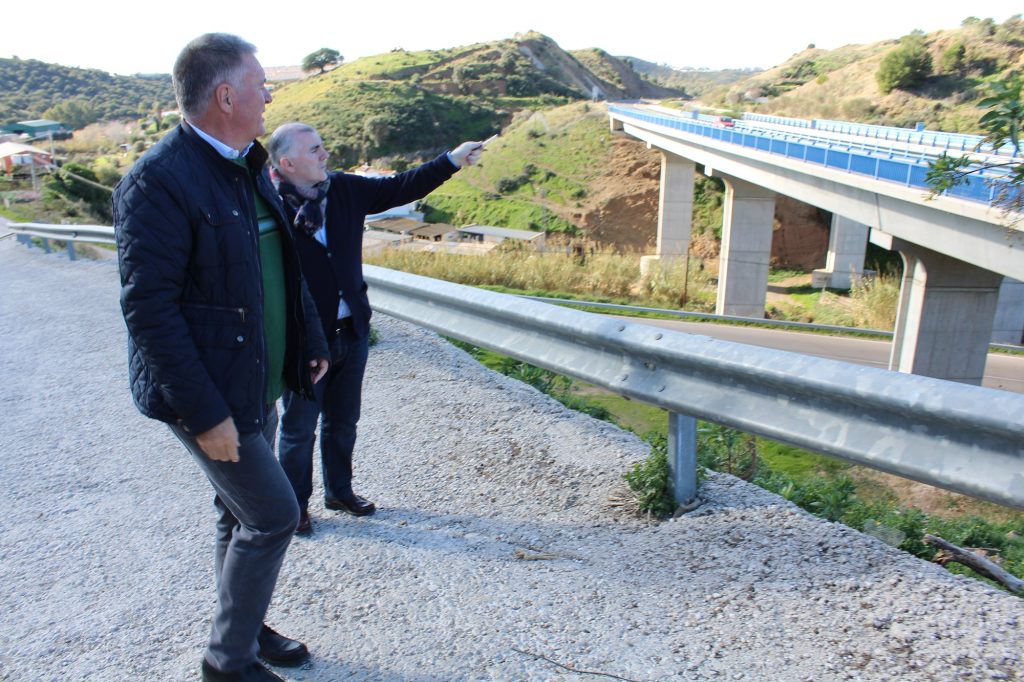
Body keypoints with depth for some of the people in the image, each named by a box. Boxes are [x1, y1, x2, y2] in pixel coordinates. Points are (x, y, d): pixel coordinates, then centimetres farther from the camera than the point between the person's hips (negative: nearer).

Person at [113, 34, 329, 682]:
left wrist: (312, 340, 13)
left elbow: (286, 265, 16)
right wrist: (205, 413, -23)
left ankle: (246, 628, 40)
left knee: (244, 515, 20)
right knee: (273, 514, -2)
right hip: (210, 392, -8)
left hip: (257, 383, 9)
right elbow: (148, 307, -22)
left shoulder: (249, 167, 8)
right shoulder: (158, 181, -20)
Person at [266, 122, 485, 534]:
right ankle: (294, 505, 29)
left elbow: (400, 188, 4)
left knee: (343, 421, 20)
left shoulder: (345, 189, 2)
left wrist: (452, 161, -2)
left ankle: (339, 491, 39)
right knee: (300, 428, 10)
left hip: (351, 329, 6)